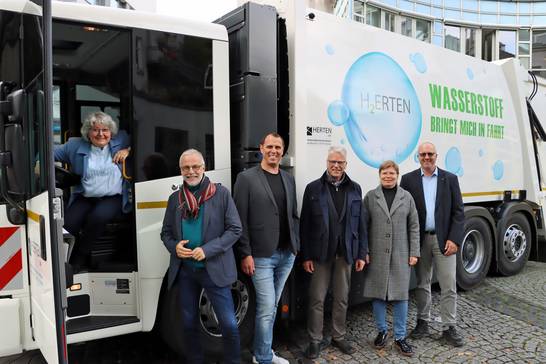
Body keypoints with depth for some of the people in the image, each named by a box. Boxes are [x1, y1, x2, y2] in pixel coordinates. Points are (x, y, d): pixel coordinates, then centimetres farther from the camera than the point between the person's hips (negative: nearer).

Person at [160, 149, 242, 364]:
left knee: (228, 324, 0)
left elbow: (235, 229, -7)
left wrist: (207, 250, -17)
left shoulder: (221, 193, -4)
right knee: (189, 323, 15)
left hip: (214, 269, -3)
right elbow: (166, 233, 13)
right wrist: (175, 247, -10)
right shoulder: (175, 198, 8)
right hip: (185, 271, 4)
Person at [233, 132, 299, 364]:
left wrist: (296, 245, 9)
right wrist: (245, 254, -13)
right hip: (261, 256, -5)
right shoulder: (246, 178, -5)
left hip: (287, 255, 6)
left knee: (272, 306, 15)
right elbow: (240, 220, -9)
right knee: (267, 308, -3)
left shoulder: (289, 179, 13)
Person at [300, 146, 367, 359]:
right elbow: (304, 224, -3)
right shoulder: (313, 188, -2)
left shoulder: (354, 189, 6)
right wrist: (306, 256, -6)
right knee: (317, 298, 4)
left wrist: (361, 254, 3)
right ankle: (315, 340, 19)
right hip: (320, 253, -2)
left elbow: (360, 224, 7)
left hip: (345, 253, 3)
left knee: (342, 298, 13)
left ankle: (339, 337, 29)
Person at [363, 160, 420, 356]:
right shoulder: (370, 197, 2)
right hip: (377, 255, 0)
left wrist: (414, 252, 0)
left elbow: (414, 227, 5)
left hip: (401, 255, 1)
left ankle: (400, 337, 16)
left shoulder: (407, 197, 5)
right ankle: (381, 331, 25)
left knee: (400, 295, 4)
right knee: (377, 293, 8)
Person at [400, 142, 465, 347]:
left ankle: (449, 328, 13)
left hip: (444, 240, 0)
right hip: (420, 240, 0)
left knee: (449, 286, 2)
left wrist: (454, 239, -9)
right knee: (422, 284, 12)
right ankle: (423, 322, 25)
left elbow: (458, 212, 1)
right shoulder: (408, 180, 2)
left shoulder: (450, 179, 3)